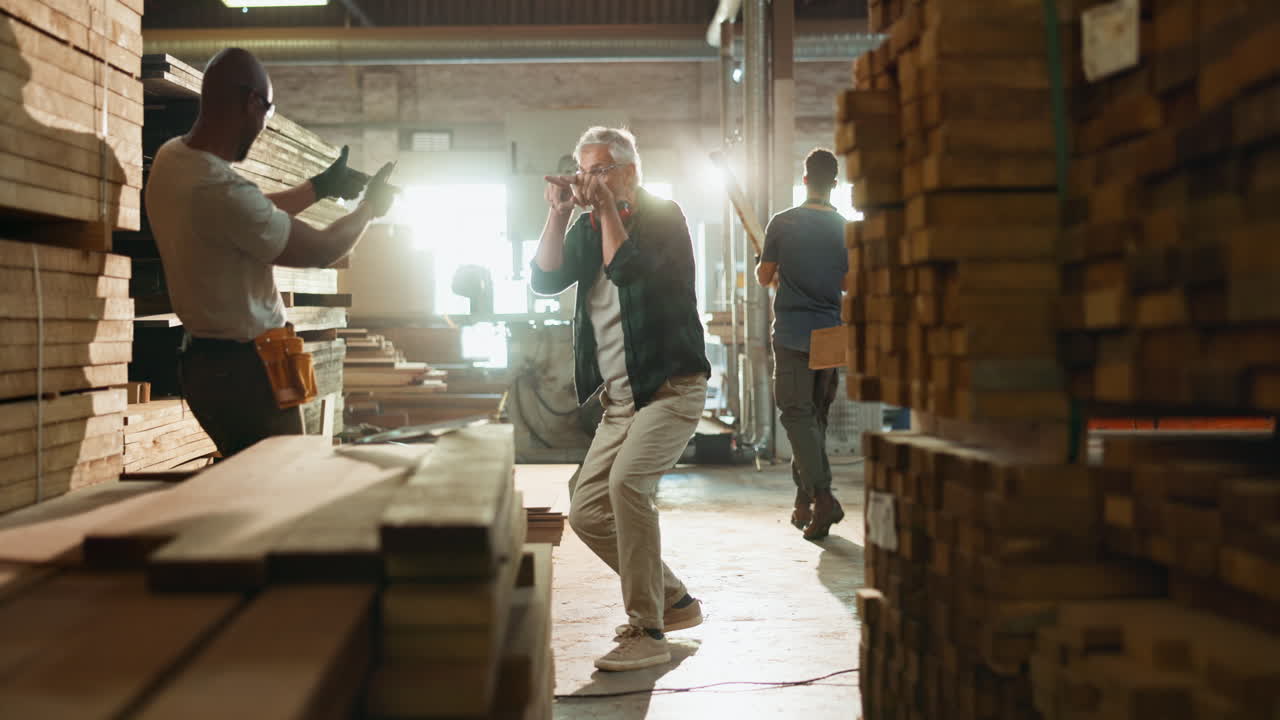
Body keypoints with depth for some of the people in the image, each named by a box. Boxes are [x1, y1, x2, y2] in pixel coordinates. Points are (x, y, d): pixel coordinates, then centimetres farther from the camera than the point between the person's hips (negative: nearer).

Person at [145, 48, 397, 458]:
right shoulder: (222, 191, -27)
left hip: (204, 358, 10)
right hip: (242, 368, -10)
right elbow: (322, 250, -15)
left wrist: (320, 187, 22)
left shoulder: (171, 158, 1)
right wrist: (371, 206, 2)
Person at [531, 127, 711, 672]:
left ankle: (646, 632, -21)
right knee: (586, 509, 5)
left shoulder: (663, 216, -6)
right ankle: (672, 599, 21)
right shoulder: (588, 229, 14)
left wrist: (608, 207, -15)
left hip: (671, 388, -8)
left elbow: (627, 269, -23)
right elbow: (545, 280, 0)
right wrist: (559, 213, -7)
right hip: (620, 401, 8)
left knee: (627, 483, -28)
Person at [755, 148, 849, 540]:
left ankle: (822, 497, -19)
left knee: (797, 414, -4)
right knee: (816, 416, 13)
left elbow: (765, 277, 2)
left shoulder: (782, 223, -4)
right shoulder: (845, 228, 2)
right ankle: (804, 502, 18)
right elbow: (849, 284, 6)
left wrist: (764, 263, 25)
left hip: (792, 333, -3)